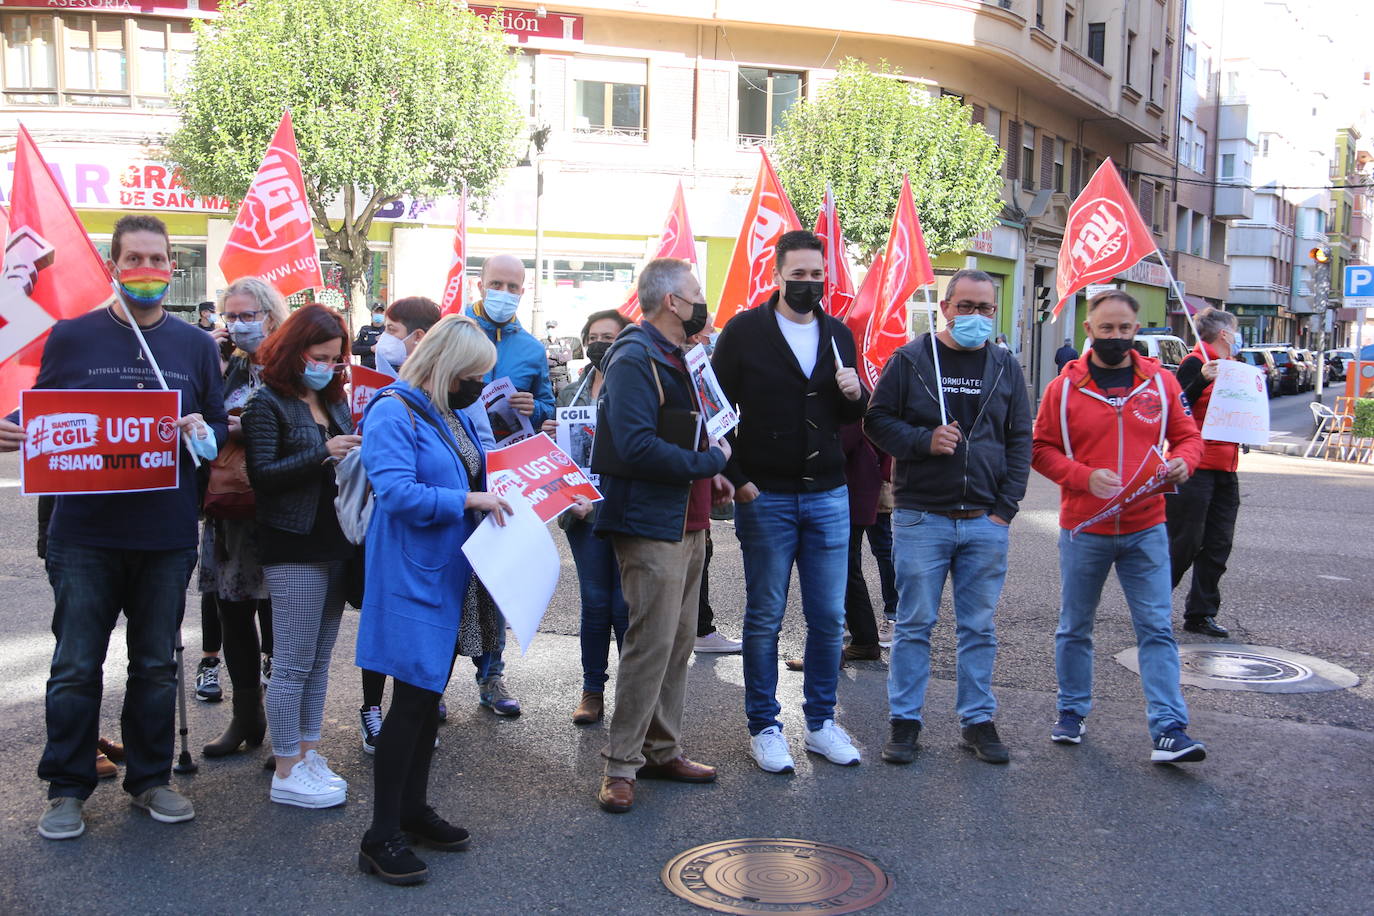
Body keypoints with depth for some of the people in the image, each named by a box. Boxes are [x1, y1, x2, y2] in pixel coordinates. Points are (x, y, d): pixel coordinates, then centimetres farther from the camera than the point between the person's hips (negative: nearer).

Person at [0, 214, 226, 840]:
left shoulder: (196, 345, 7)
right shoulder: (71, 337, 3)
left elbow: (220, 427, 10)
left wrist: (203, 432, -12)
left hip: (167, 535, 2)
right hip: (85, 532, -1)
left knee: (156, 665, 12)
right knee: (76, 667, 5)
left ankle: (151, 778, 27)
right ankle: (67, 788, 20)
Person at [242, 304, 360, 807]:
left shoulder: (334, 400, 14)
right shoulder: (267, 403, -7)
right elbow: (262, 474, -15)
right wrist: (322, 454, -23)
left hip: (336, 544, 7)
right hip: (294, 548, -7)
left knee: (319, 660, 13)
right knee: (294, 665, -1)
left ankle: (308, 753, 24)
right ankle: (286, 773, 9)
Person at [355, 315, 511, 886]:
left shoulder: (452, 415, 13)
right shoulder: (393, 412, -15)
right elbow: (397, 491, -26)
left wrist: (495, 493, 6)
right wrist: (468, 500, -23)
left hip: (449, 579, 9)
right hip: (413, 580, -9)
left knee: (431, 694, 16)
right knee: (413, 699, -7)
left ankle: (413, 810, 28)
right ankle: (381, 838, 2)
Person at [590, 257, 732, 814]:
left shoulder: (674, 359, 17)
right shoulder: (634, 360, -15)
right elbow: (636, 446, -26)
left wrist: (708, 473, 7)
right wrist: (708, 461, -17)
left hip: (685, 524, 10)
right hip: (651, 526, -10)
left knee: (678, 643, 14)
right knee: (651, 644, -7)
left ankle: (662, 750, 26)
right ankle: (621, 766, 3)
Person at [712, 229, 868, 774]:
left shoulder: (838, 335, 9)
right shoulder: (745, 332, -4)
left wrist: (856, 395, -6)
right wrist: (736, 480, -12)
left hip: (828, 497, 4)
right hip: (765, 499, -4)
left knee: (828, 618, 8)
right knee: (765, 618, 5)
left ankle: (821, 722, 22)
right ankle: (763, 726, 17)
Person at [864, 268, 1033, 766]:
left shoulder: (1005, 366, 9)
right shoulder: (911, 359, 0)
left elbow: (1020, 440, 9)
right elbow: (878, 419, 0)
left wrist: (1006, 508, 0)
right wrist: (925, 440, -17)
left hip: (986, 521, 3)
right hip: (921, 516, -2)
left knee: (979, 627, 9)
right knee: (914, 623, 3)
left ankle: (977, 720, 21)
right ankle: (905, 721, 13)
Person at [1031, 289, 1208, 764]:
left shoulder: (1161, 382, 3)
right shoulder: (1065, 387, -2)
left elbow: (1188, 436, 10)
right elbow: (1041, 449, -2)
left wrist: (1183, 461, -13)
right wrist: (1085, 477, -17)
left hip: (1145, 529, 1)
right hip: (1083, 529, 0)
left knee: (1156, 629, -2)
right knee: (1075, 627, 12)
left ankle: (1169, 729, 0)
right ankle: (1072, 712, 28)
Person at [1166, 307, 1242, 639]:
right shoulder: (1195, 363, -10)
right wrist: (1202, 379, -30)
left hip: (1224, 469, 9)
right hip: (1195, 466, -9)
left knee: (1218, 544, 7)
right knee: (1185, 543, -5)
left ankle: (1201, 614, 14)